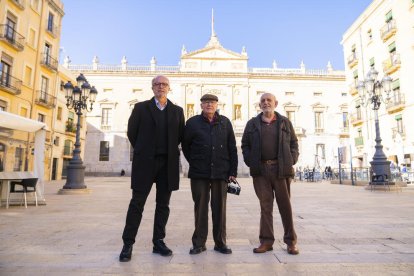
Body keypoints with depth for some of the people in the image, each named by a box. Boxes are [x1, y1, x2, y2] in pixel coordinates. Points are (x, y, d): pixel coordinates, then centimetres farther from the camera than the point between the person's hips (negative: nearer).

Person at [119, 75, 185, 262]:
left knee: (163, 204, 8)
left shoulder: (177, 111, 10)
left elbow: (180, 135, 14)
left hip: (168, 163, 2)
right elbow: (132, 132, 7)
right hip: (145, 162, -2)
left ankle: (158, 242, 20)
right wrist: (142, 151, 8)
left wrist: (169, 151, 9)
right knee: (137, 203, 2)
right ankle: (128, 244, 13)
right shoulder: (141, 107, 5)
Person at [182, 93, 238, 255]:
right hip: (199, 174, -1)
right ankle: (199, 243, 18)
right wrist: (194, 163, 7)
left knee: (220, 208, 7)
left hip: (220, 173, 1)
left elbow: (232, 148, 5)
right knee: (200, 208, 6)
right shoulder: (192, 123, 4)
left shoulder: (225, 122, 7)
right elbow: (185, 146, 11)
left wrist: (233, 171, 0)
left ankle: (220, 243, 20)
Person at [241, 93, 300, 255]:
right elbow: (245, 144, 11)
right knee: (265, 205, 5)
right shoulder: (252, 124, 11)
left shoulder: (285, 122, 11)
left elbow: (294, 143, 11)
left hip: (281, 169, 0)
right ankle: (266, 241, 14)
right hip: (260, 170, 1)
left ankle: (291, 241, 17)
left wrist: (292, 161, -2)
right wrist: (250, 162, -2)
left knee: (285, 205, 5)